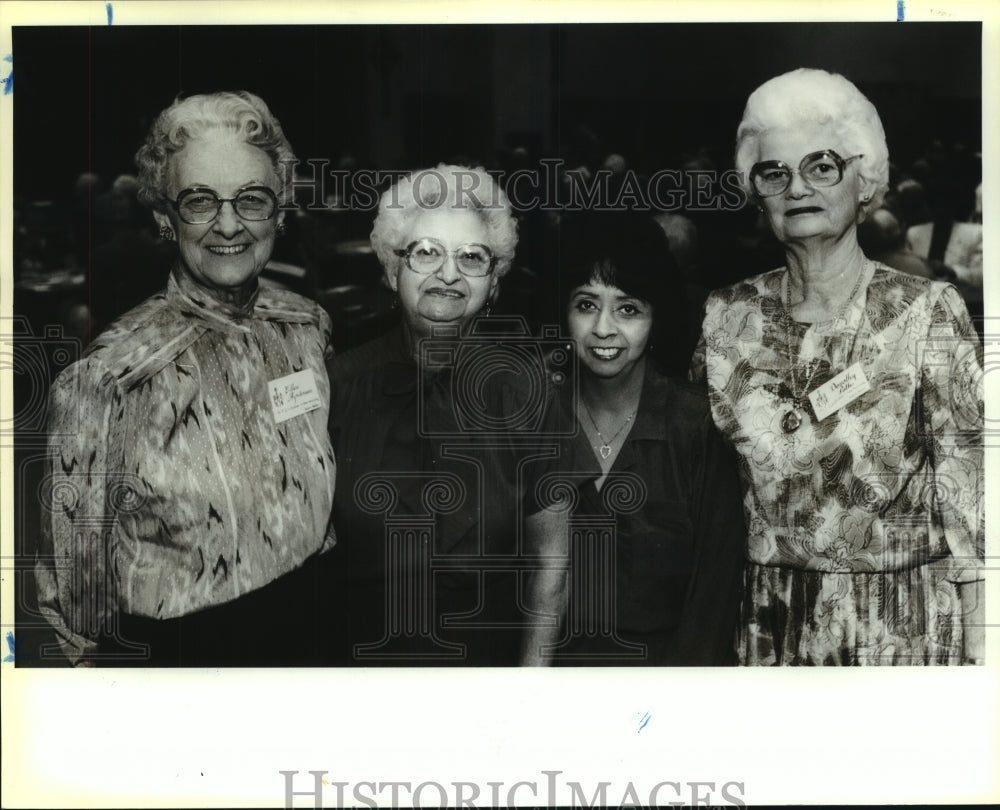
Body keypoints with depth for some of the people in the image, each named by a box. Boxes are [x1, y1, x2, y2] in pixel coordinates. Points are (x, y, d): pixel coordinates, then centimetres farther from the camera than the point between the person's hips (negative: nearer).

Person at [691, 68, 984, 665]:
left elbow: (968, 490, -8)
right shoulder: (727, 317, 1)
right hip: (767, 619, 3)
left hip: (905, 625, -2)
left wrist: (977, 650, -9)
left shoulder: (929, 311, -8)